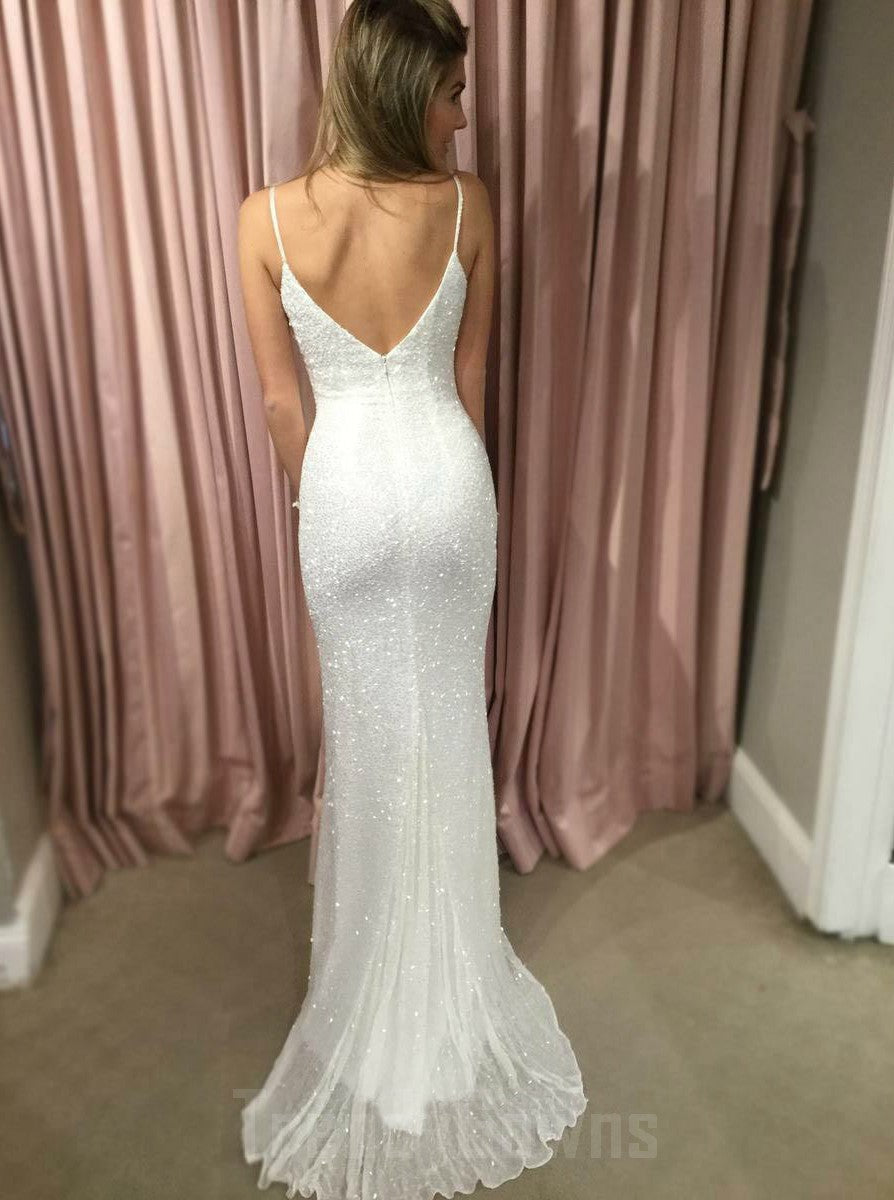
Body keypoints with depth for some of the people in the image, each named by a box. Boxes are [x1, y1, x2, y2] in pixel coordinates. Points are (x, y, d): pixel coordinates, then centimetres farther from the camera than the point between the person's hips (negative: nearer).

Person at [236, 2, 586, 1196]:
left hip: (347, 485, 0)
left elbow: (282, 398, -4)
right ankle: (446, 960, 38)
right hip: (447, 477, 1)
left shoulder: (267, 217, -9)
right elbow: (471, 377, 1)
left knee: (369, 725, 17)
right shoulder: (466, 205, -8)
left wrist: (320, 495, 11)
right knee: (448, 718, 19)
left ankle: (384, 970, 36)